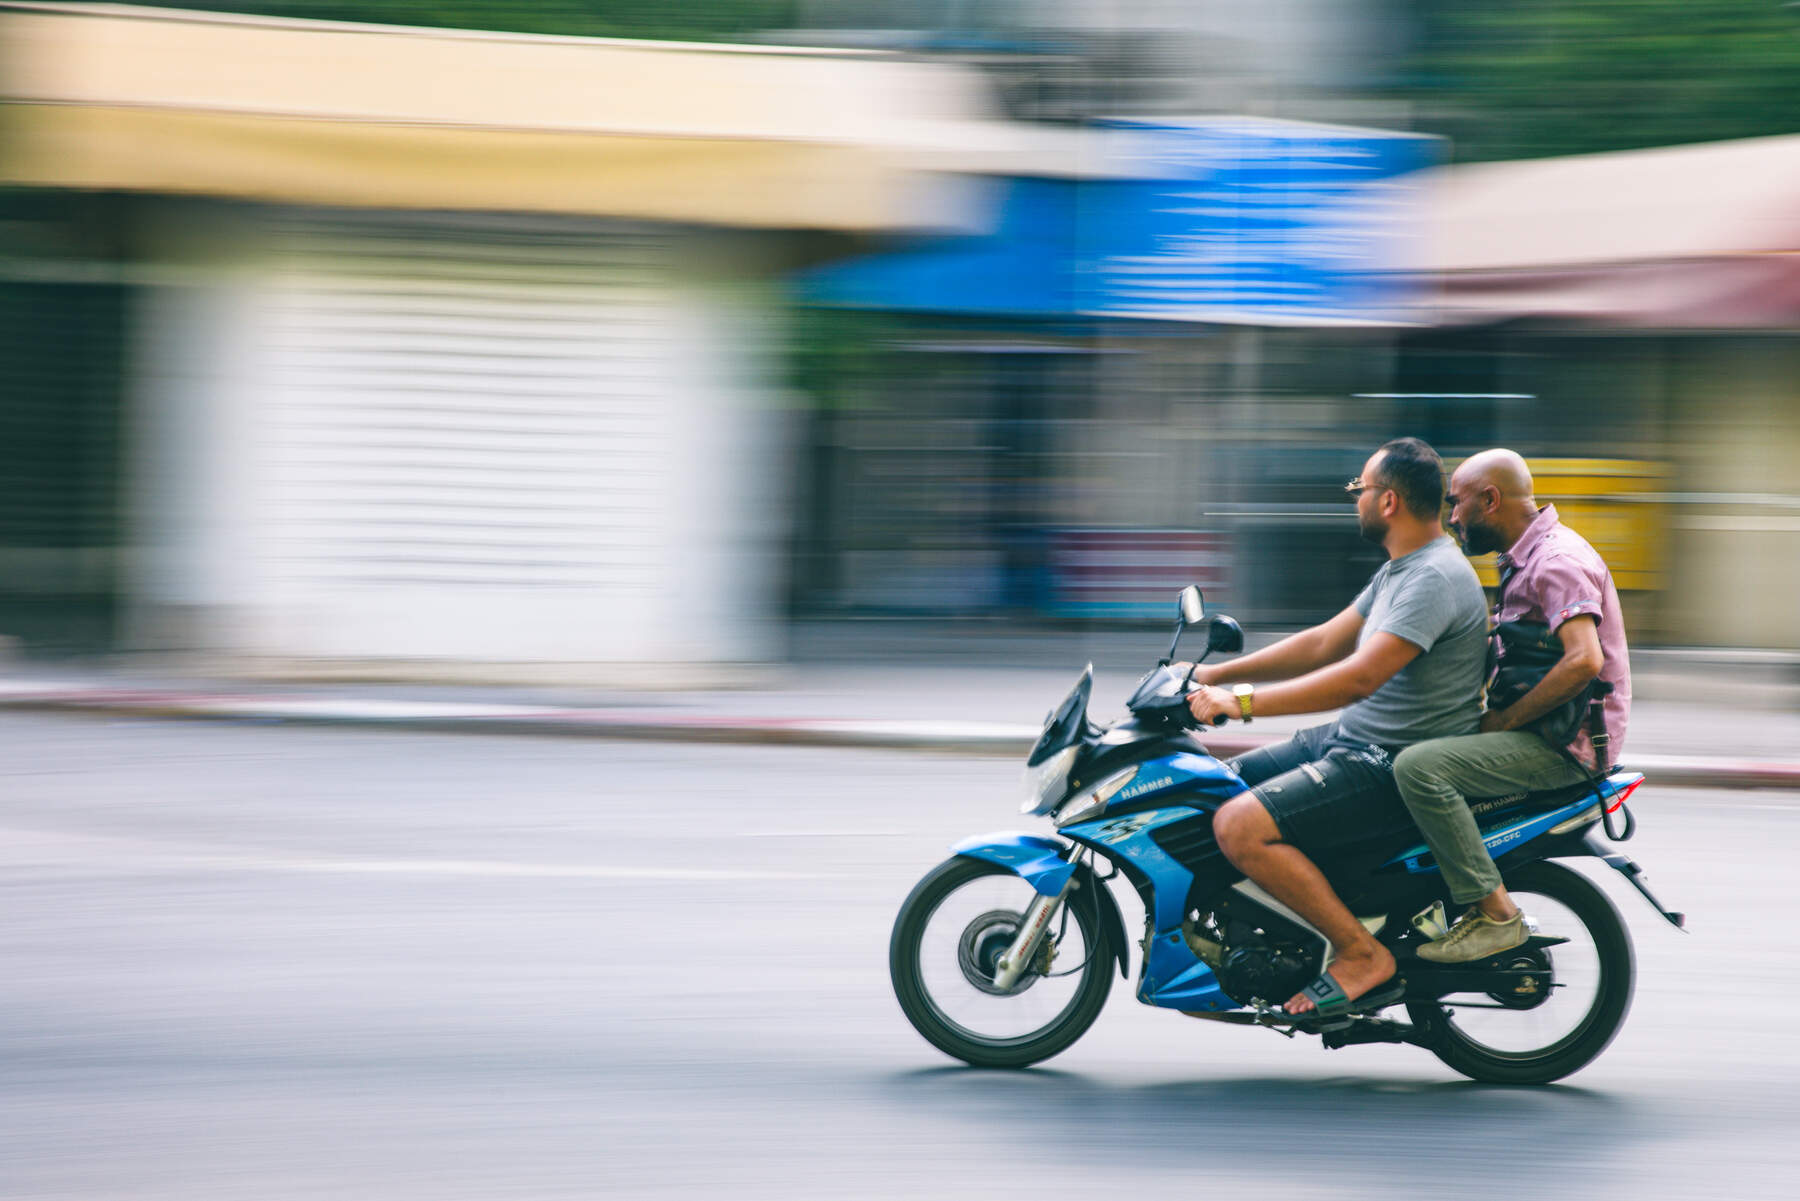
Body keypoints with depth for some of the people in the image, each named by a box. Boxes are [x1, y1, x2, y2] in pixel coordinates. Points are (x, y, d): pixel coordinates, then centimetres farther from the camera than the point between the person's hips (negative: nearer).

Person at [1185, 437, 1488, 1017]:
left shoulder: (1436, 578, -21)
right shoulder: (1399, 570, 14)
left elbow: (1360, 677, -30)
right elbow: (1325, 644, 19)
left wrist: (1243, 701, -29)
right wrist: (1216, 674, 12)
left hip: (1399, 766, -11)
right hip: (1351, 739, 11)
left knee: (1240, 827, -23)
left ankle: (1362, 955, -15)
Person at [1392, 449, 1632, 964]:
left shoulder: (1559, 561, -17)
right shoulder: (1528, 557, 16)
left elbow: (1584, 660, -30)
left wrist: (1506, 719, -22)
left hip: (1567, 744, -11)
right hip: (1542, 730, 11)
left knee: (1418, 766, -25)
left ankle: (1494, 912, -23)